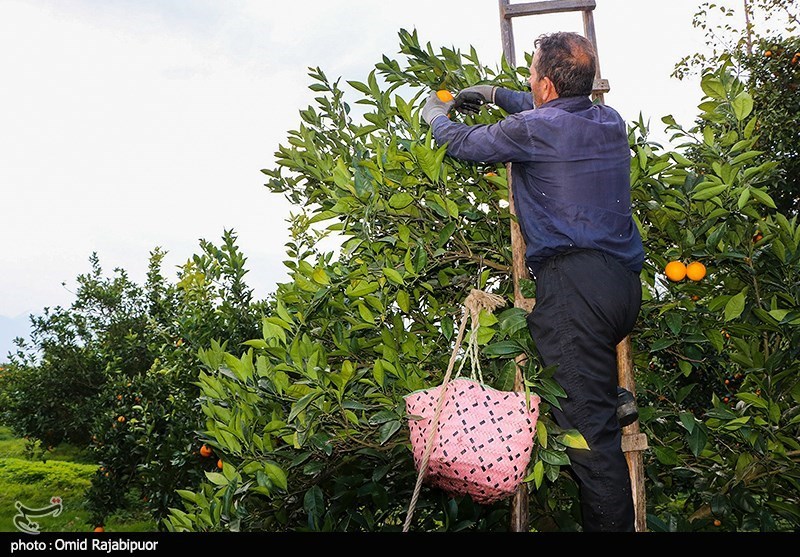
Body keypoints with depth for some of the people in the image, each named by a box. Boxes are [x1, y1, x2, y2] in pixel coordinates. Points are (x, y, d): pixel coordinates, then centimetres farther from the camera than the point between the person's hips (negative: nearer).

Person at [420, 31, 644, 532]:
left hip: (574, 279, -9)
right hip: (626, 283, 9)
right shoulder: (610, 121, 18)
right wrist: (496, 94, 47)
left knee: (586, 424, -8)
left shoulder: (535, 129, -5)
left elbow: (463, 144, 10)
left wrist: (436, 115, 33)